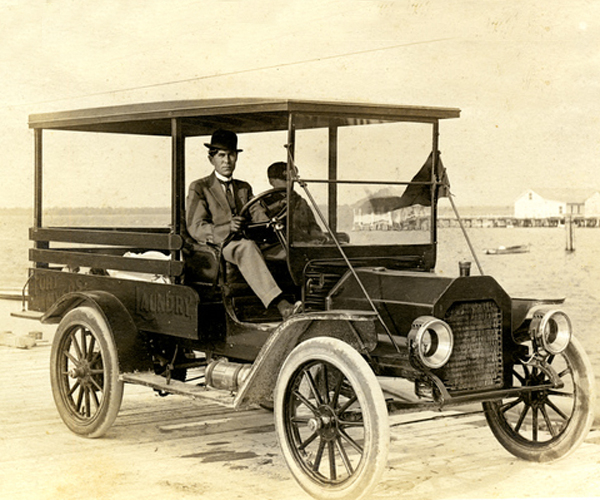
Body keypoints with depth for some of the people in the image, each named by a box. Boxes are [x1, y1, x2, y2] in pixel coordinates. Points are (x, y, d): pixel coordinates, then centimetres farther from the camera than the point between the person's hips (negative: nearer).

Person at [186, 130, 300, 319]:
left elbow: (259, 217, 12)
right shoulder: (199, 188, 8)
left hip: (242, 245, 5)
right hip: (215, 247, -5)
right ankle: (281, 305, -51)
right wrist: (227, 228, -22)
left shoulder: (244, 188, 25)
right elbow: (195, 228, -4)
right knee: (247, 247, -38)